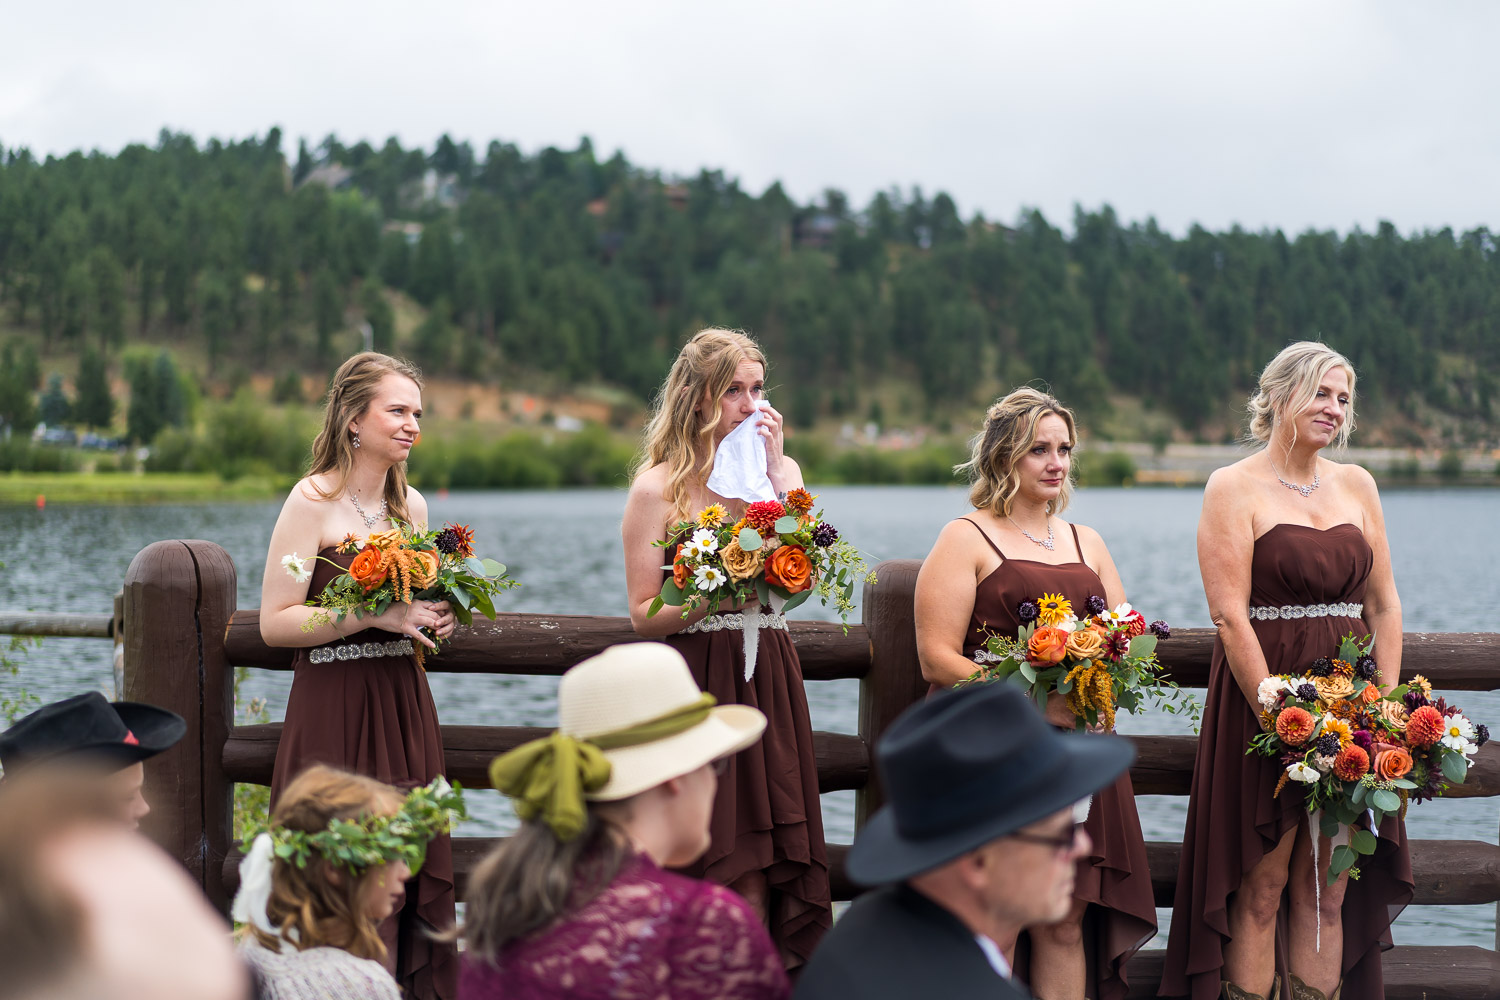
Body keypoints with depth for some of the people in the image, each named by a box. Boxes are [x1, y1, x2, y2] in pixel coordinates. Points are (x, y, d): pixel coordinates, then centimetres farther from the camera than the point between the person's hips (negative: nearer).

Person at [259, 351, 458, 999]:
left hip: (404, 708, 6)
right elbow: (276, 623, -12)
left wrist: (435, 618, 3)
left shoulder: (411, 505, 12)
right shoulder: (313, 500, -7)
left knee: (415, 866, 3)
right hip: (333, 712, -6)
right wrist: (377, 615, -19)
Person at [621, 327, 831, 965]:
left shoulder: (783, 473, 13)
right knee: (729, 877, -6)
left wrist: (776, 470, -6)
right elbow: (645, 615, -3)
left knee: (777, 860, 1)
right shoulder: (658, 487, 0)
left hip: (771, 683, 4)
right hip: (698, 689, -4)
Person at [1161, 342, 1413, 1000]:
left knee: (1327, 892, 6)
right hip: (1261, 701, -5)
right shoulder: (1234, 488, -4)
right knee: (1261, 890, -3)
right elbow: (1229, 615, -11)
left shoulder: (1357, 486, 13)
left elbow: (1383, 605, 13)